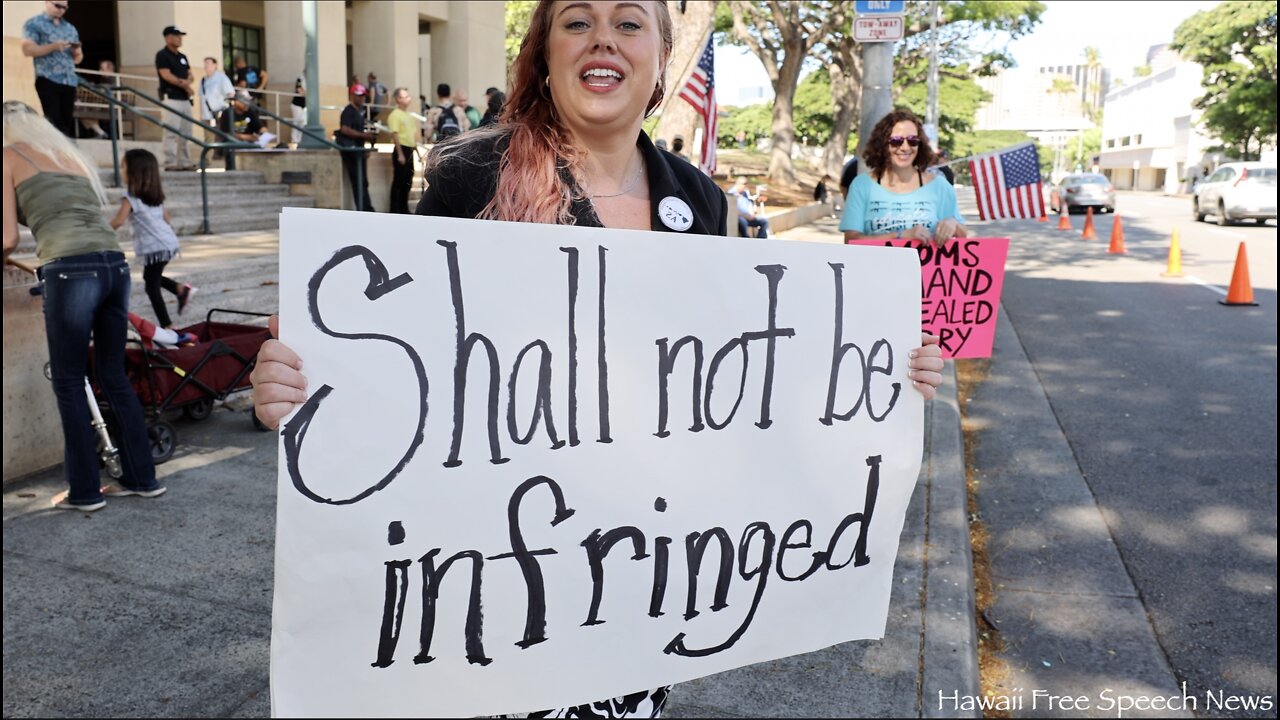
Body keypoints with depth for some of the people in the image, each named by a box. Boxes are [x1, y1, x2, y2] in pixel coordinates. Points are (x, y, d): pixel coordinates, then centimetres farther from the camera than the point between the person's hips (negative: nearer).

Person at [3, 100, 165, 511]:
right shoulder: (71, 155, 26)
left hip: (71, 272, -6)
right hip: (115, 264, 6)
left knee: (69, 384, 6)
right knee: (114, 377, 15)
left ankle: (84, 492, 11)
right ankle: (142, 479, 20)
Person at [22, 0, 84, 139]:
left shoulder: (70, 28, 20)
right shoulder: (34, 24, 3)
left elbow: (78, 58, 20)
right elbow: (28, 49, -8)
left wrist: (77, 51, -3)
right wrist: (54, 47, -18)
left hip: (70, 81, 5)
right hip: (47, 80, -5)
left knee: (68, 122, 2)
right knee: (54, 122, -11)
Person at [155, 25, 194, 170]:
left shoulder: (182, 57, 20)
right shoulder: (162, 55, -4)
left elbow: (190, 75, 15)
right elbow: (166, 76, -13)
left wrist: (186, 82, -8)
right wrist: (184, 85, -10)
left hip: (185, 98, 8)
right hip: (171, 98, -8)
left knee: (185, 132, 7)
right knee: (171, 132, -11)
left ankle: (184, 162, 11)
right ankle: (170, 163, -11)